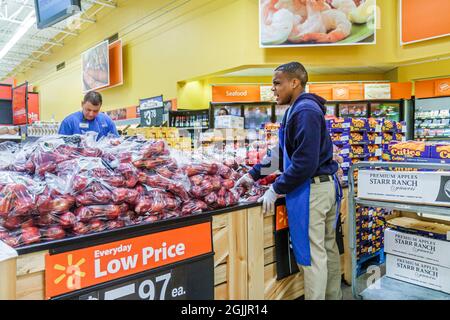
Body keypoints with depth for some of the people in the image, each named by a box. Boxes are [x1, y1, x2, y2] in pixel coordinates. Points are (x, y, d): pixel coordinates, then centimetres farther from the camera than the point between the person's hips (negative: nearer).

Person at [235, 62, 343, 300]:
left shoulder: (304, 111, -15)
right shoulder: (302, 109, 16)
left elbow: (304, 162, -22)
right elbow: (281, 152, 19)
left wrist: (275, 190, -14)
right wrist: (253, 174, 17)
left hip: (310, 189, -10)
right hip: (326, 185, 10)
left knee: (312, 255, 1)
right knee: (328, 248, 18)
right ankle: (333, 296, 32)